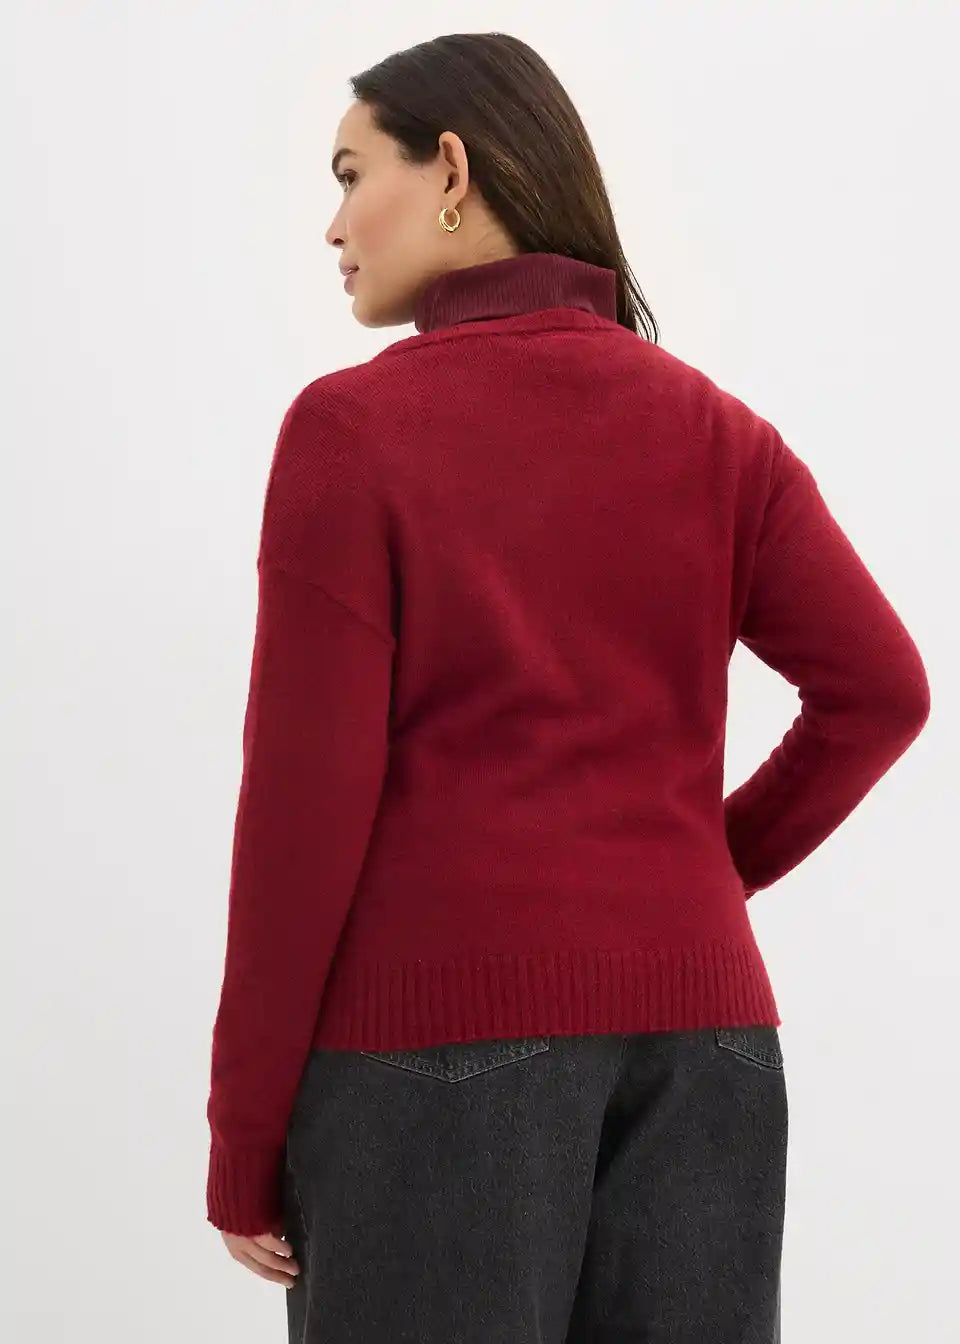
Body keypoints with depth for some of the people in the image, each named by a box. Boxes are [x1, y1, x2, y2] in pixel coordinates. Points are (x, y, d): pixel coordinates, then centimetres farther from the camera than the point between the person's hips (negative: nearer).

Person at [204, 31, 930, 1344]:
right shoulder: (713, 428, 6)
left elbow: (310, 793, -11)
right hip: (694, 1023, 5)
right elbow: (880, 692, -1)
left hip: (436, 1026, -4)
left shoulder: (354, 426, -7)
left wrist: (245, 1139, -5)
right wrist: (712, 866, 11)